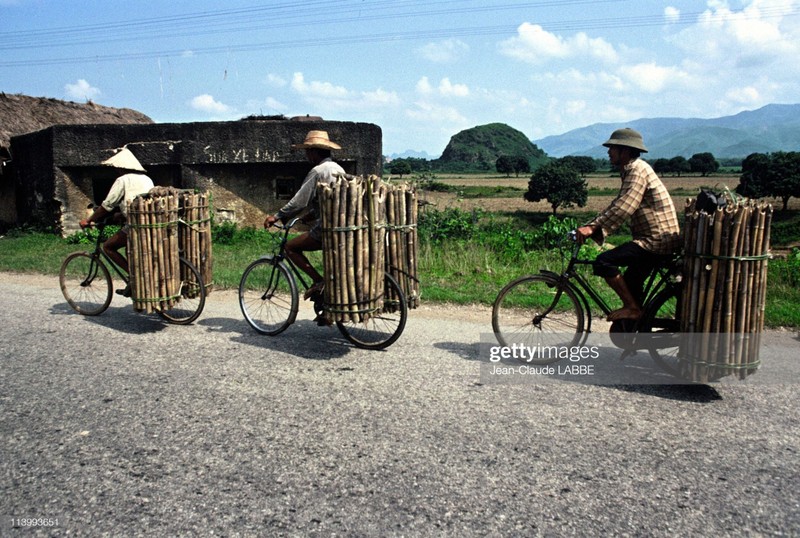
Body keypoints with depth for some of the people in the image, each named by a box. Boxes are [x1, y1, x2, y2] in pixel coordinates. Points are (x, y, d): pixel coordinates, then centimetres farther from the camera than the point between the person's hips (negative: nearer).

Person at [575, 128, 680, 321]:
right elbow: (617, 206, 16)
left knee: (604, 261, -19)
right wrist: (594, 228, 5)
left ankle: (632, 307, -9)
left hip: (657, 239, -10)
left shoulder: (638, 169, -14)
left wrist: (593, 227, -27)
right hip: (654, 239, 10)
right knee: (630, 285, 14)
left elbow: (623, 208, -26)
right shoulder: (630, 171, 18)